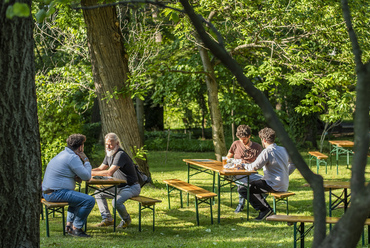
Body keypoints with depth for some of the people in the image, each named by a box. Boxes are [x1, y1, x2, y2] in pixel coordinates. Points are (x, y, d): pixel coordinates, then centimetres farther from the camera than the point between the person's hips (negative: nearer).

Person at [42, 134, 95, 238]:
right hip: (57, 193, -11)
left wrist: (76, 178, 4)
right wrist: (86, 160, 0)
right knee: (89, 200, -17)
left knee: (78, 197, 35)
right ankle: (76, 228, -7)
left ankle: (69, 225, 28)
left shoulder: (63, 154, 17)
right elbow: (87, 176, -15)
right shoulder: (73, 158, -16)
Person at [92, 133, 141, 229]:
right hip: (119, 187, 10)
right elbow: (101, 168, 13)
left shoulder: (120, 155, -24)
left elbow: (110, 172, -31)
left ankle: (126, 220, -2)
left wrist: (92, 173, -28)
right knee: (99, 193, 9)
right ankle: (107, 219, 7)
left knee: (117, 202, -32)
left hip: (131, 187, -10)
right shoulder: (109, 154, 9)